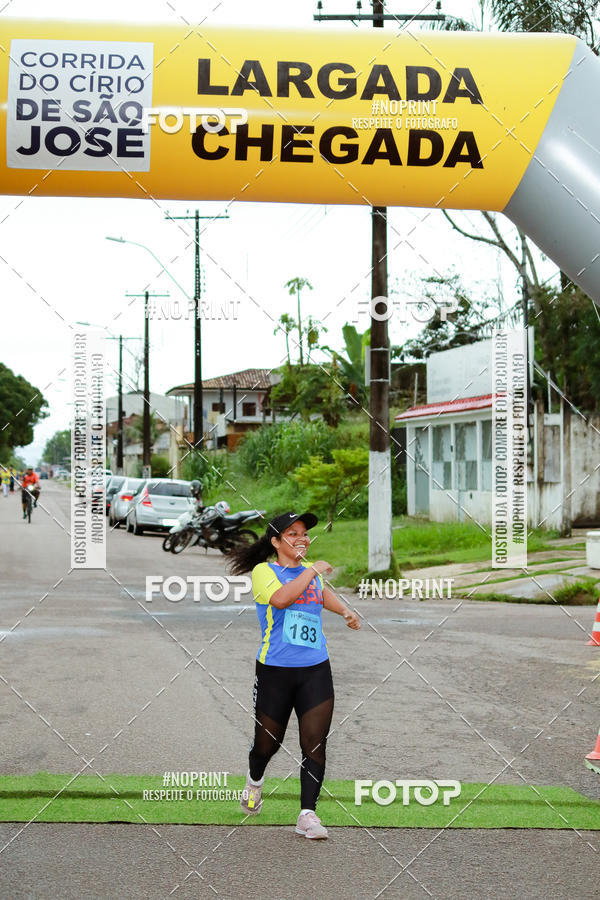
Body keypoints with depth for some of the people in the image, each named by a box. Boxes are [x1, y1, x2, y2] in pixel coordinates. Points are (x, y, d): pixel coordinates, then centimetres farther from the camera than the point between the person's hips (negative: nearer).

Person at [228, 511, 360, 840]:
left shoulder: (311, 570, 12)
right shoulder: (263, 571, -5)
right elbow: (280, 598, -26)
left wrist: (345, 610, 16)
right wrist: (312, 570, -18)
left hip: (316, 668, 4)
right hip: (274, 669, -4)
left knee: (315, 741, -7)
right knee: (268, 741, 10)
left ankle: (307, 814, 0)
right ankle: (254, 780, 43)